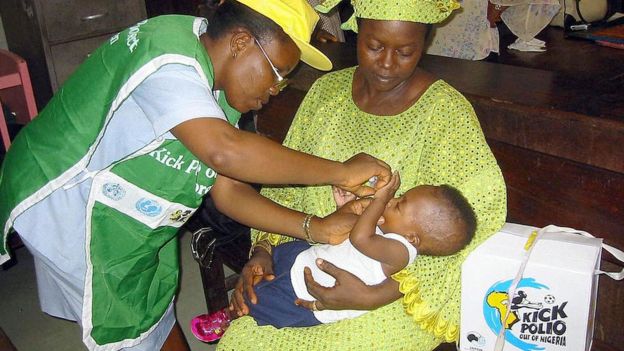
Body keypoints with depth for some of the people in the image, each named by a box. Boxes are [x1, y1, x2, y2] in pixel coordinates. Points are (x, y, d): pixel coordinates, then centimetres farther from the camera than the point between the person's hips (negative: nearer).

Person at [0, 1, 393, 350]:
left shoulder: (221, 93, 0)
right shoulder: (167, 52, -29)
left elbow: (227, 188, -5)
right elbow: (224, 151, -44)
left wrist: (317, 229, -17)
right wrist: (340, 171, -34)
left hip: (128, 220, 9)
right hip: (70, 213, -8)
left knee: (158, 314, 18)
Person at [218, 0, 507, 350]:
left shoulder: (447, 111, -14)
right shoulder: (327, 90, 1)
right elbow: (287, 183, 7)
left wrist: (374, 297, -25)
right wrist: (263, 249, -8)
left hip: (397, 287, -3)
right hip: (316, 263, 4)